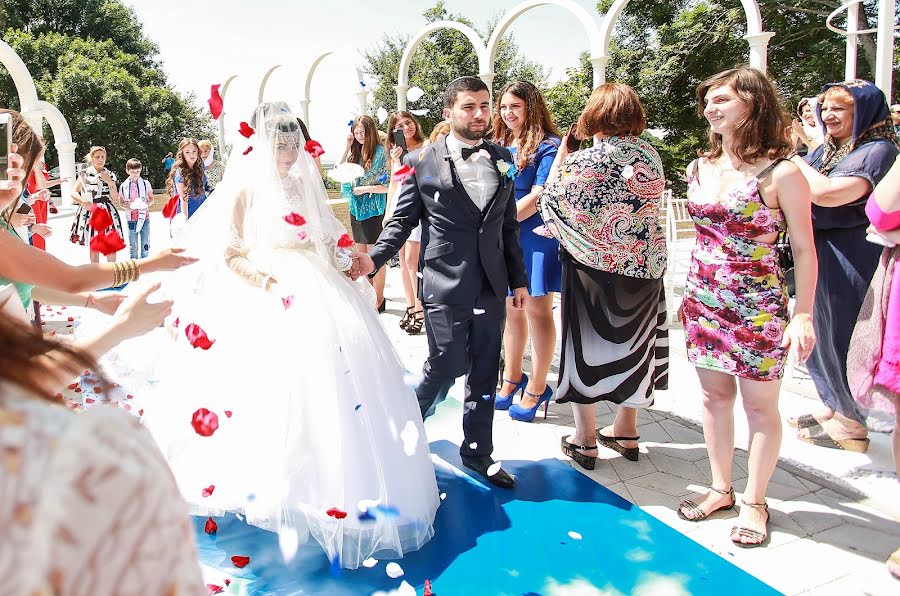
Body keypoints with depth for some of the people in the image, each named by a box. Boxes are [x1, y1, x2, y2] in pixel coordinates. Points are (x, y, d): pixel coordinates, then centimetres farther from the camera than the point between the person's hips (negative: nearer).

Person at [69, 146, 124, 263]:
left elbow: (115, 198, 5)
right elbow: (74, 193, -1)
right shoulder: (85, 174, 3)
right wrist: (84, 202, -18)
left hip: (107, 211, 2)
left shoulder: (110, 175, 10)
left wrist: (110, 182, -7)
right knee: (93, 247, 2)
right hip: (90, 211, -2)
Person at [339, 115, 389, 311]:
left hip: (374, 211, -6)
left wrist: (367, 188, -15)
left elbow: (388, 185, -12)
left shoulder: (380, 152, -9)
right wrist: (347, 147, 0)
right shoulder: (355, 153, 9)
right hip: (356, 210, 6)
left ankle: (379, 300, 9)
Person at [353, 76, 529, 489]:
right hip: (445, 286, -4)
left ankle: (478, 454, 28)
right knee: (446, 367, -1)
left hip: (491, 287, 4)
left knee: (485, 374, 11)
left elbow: (509, 226, 13)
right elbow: (402, 220, 0)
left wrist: (519, 280, 12)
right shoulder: (421, 160, -1)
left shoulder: (502, 159, 10)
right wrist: (374, 258, -15)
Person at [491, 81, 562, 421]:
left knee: (537, 310, 1)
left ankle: (536, 389, 11)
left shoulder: (546, 146, -7)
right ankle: (511, 379, 28)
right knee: (511, 308, 14)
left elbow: (539, 196, -15)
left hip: (534, 236, -6)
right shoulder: (498, 146, 13)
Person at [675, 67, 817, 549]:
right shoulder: (699, 168, 7)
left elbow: (803, 249, -7)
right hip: (703, 300, 5)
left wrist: (803, 314, -10)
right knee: (715, 395, 13)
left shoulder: (780, 173, -10)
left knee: (759, 405, 5)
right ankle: (721, 489, 28)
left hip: (758, 305, -5)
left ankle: (754, 502, 21)